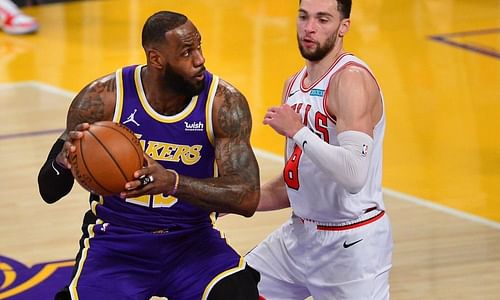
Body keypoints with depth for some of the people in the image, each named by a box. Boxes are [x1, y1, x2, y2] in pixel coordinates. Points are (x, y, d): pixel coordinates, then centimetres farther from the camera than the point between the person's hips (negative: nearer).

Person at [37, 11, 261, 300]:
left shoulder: (224, 103, -13)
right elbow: (49, 191, -6)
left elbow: (247, 197, -21)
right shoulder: (103, 99, -14)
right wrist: (63, 160, -32)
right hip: (115, 241, 0)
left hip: (192, 240, 0)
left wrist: (172, 182, -37)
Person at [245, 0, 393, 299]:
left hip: (351, 245, -9)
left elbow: (354, 175, -34)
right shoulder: (295, 85, 8)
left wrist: (297, 131, -25)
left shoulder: (351, 79, -19)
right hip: (300, 235, 9)